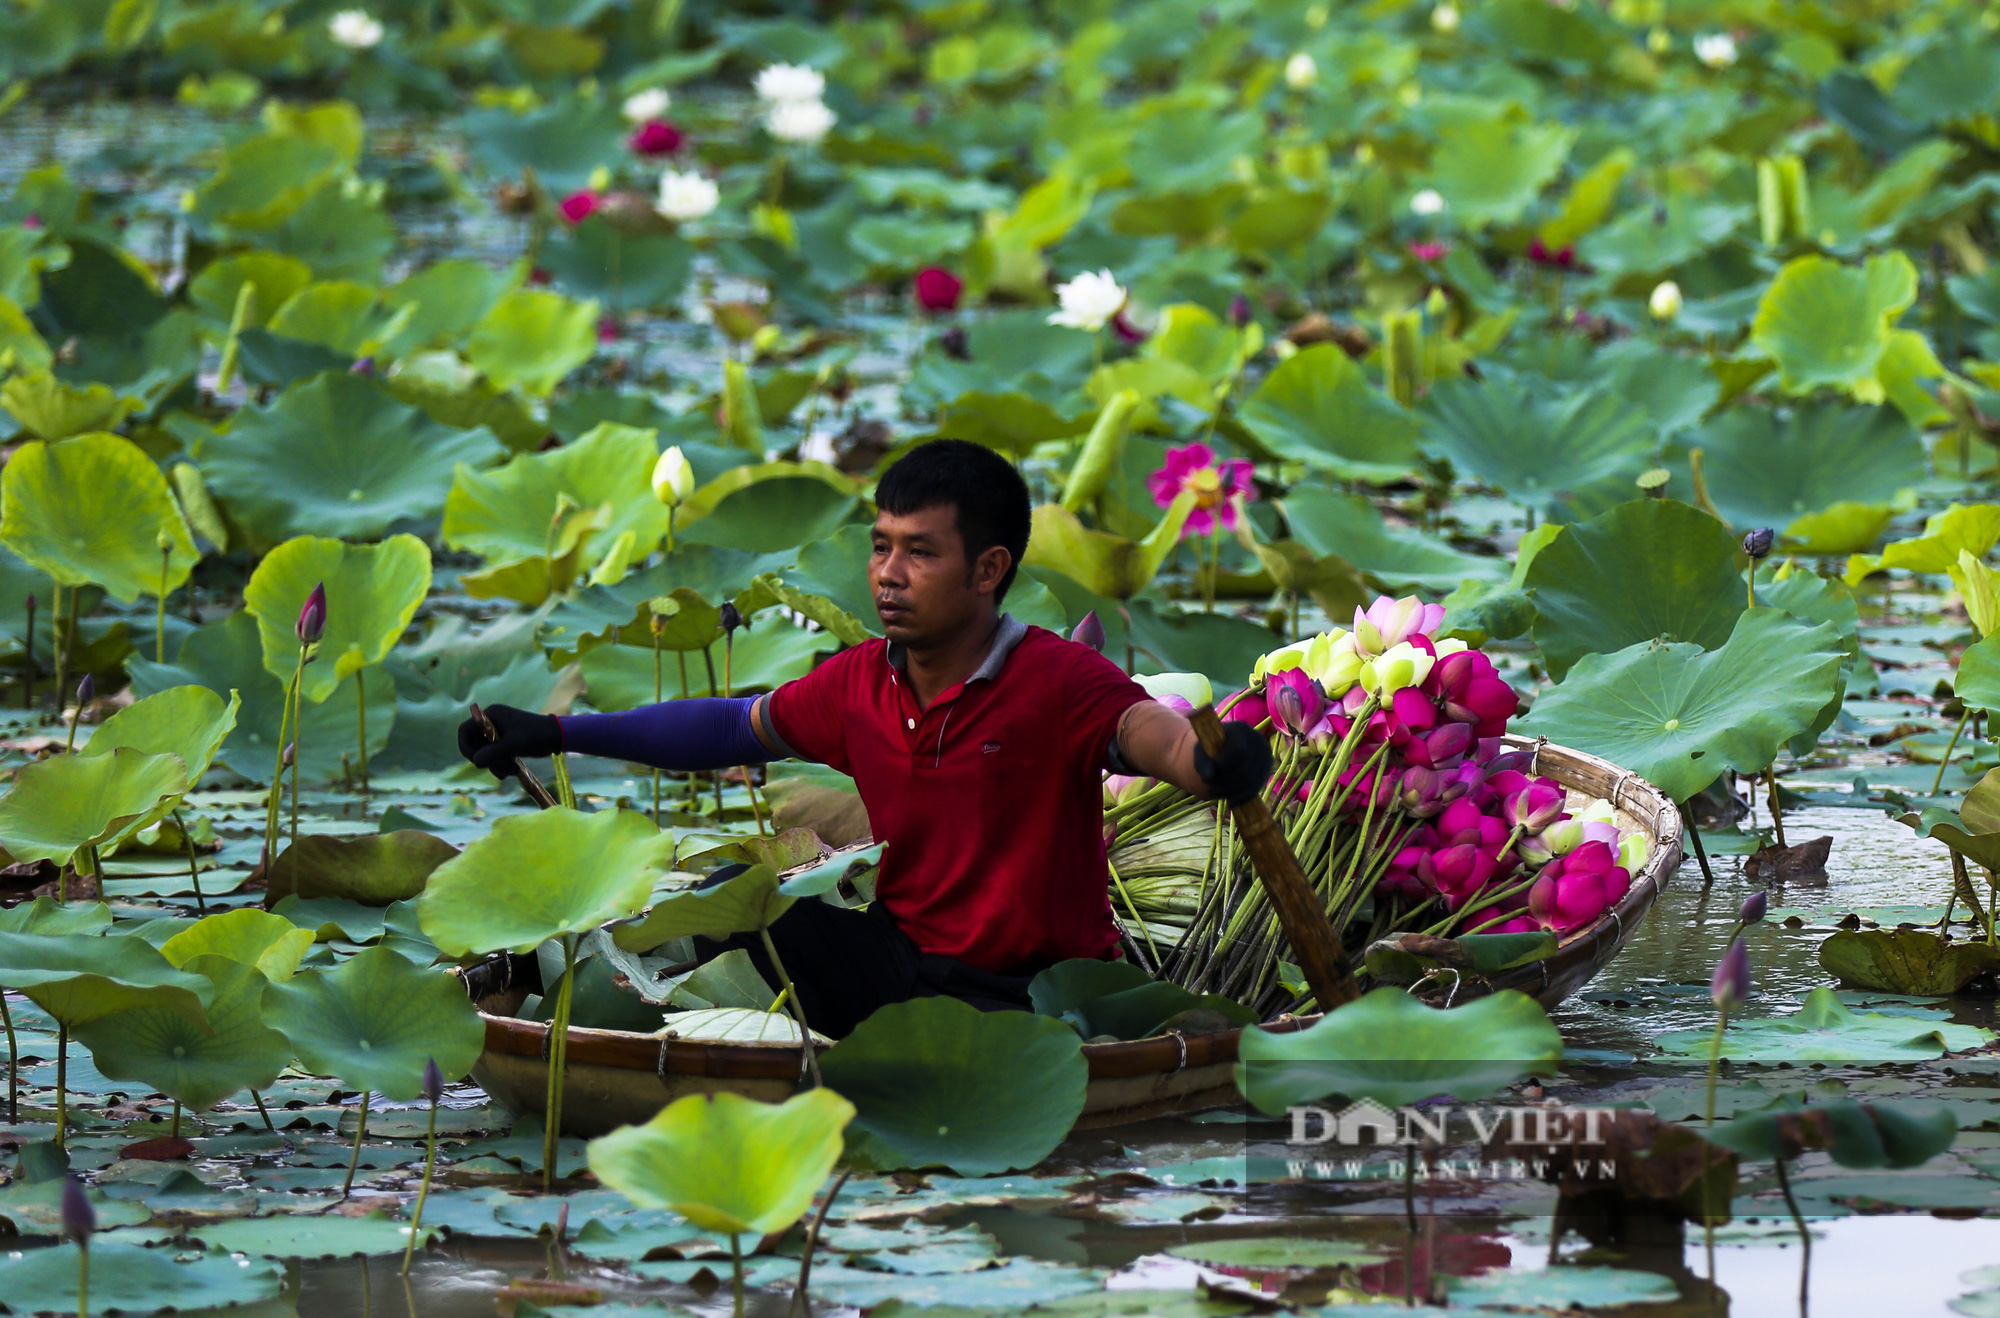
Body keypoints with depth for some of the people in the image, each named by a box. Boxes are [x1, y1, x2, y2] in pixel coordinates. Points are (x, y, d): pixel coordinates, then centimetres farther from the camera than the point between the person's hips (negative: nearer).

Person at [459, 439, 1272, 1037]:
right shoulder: (860, 683, 2)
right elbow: (733, 729, 18)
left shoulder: (1059, 681, -18)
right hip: (898, 952, 6)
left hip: (1034, 993, -6)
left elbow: (1147, 729, -37)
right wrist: (552, 735, 20)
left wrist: (1212, 763, -64)